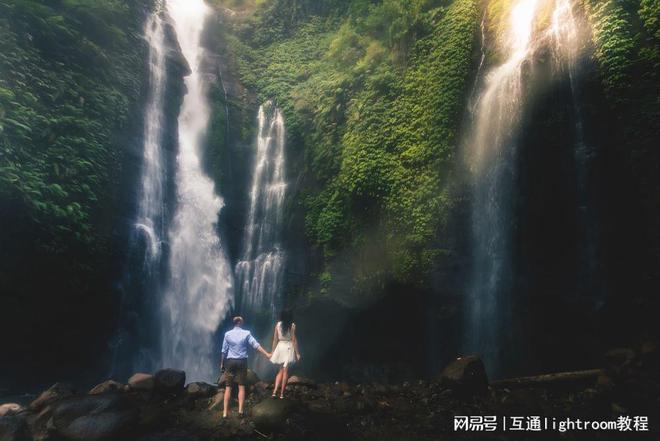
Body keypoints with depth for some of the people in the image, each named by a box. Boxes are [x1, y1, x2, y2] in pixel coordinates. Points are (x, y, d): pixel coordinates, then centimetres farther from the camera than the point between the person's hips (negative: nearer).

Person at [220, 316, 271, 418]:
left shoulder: (227, 334, 0)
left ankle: (225, 412, 3)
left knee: (228, 387, 5)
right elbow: (256, 345, -9)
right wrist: (267, 354, -8)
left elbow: (224, 350, 2)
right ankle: (240, 410, 3)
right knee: (241, 386, 7)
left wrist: (222, 363, 11)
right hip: (242, 362, -1)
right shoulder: (246, 333, -3)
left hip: (230, 361, 1)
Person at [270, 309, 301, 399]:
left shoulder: (278, 325, 0)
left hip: (280, 347, 3)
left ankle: (275, 391, 4)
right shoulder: (292, 325, -8)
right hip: (289, 347, -3)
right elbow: (294, 340, -8)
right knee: (285, 371, 4)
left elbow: (275, 339, 3)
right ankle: (282, 393, 7)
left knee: (281, 370, 16)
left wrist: (273, 351, 12)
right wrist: (297, 353, -2)